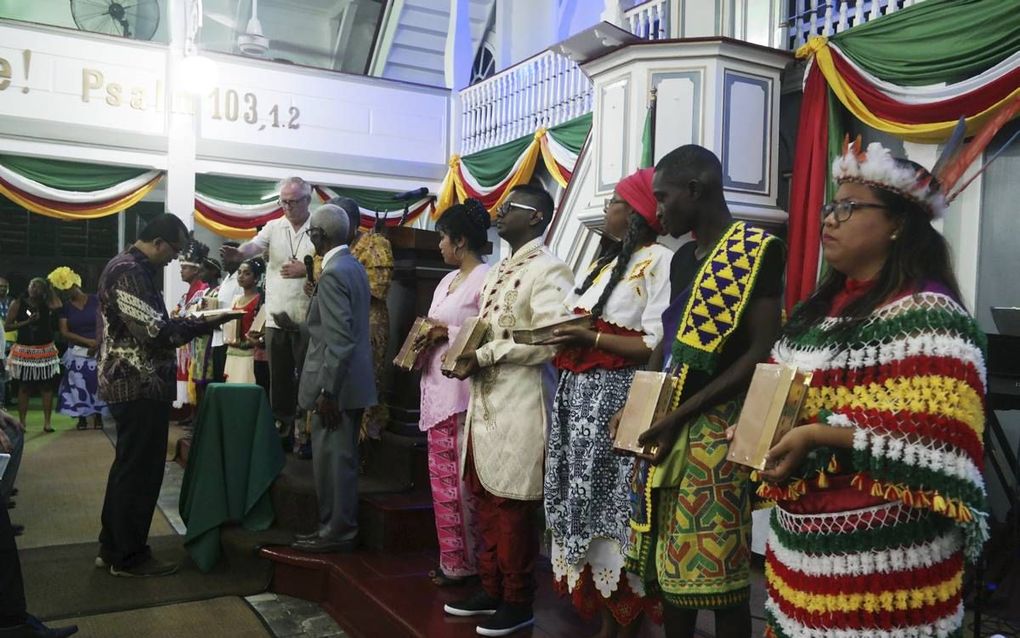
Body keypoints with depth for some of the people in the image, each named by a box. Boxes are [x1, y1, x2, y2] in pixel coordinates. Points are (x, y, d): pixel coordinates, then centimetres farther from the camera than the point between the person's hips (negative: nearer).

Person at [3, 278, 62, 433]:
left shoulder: (46, 303, 2)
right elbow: (6, 326, -3)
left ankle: (47, 422, 5)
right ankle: (21, 423, 10)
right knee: (24, 387, 4)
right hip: (24, 351, -1)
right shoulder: (18, 303, -2)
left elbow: (58, 306, -22)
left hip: (45, 350, 1)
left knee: (46, 387, 1)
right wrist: (26, 322, -16)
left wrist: (50, 289, -10)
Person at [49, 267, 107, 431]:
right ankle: (82, 418, 12)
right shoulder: (65, 307, 5)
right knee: (78, 386, 1)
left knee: (97, 384, -2)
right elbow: (64, 332, -1)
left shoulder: (95, 300, -1)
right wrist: (87, 342, -13)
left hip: (97, 351, -2)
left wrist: (98, 344, -16)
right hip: (76, 352, 2)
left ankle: (98, 416, 9)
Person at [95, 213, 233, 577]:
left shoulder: (129, 267, 17)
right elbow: (154, 331, -24)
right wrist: (202, 324, -15)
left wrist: (189, 321, 10)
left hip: (132, 384, 11)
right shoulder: (129, 272, -17)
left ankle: (112, 548, 26)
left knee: (128, 468, 16)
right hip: (140, 386, -11)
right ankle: (129, 557, 9)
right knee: (140, 471, -2)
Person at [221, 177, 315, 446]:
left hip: (307, 318, -3)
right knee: (278, 378, 12)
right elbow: (255, 245, -13)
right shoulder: (274, 227, 6)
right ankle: (282, 429, 24)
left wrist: (306, 269, -17)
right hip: (276, 316, 3)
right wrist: (238, 252, -34)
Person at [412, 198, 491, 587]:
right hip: (437, 388, 10)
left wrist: (448, 333, -14)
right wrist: (428, 339, 1)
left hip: (464, 390, -9)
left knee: (461, 479, -2)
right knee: (442, 476, 13)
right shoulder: (447, 280, 18)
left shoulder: (486, 279, -10)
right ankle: (451, 556, 23)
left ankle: (466, 560, 11)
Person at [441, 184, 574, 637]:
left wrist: (484, 355, -17)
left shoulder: (547, 270, -10)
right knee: (485, 498, 14)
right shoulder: (496, 273, 18)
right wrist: (467, 353, 1)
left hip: (519, 403, -9)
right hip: (484, 399, 9)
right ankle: (491, 589, 28)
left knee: (511, 503, 0)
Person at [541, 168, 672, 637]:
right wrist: (562, 336, 1)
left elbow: (657, 344, -16)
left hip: (617, 400, -8)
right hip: (578, 396, 8)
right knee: (587, 508, 10)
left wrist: (590, 338, -18)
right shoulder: (605, 263, 20)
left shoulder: (659, 261, -7)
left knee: (616, 512, -3)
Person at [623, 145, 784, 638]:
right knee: (668, 562, 13)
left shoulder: (757, 251, -9)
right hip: (665, 428, 7)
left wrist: (680, 414, -19)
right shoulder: (682, 257, 15)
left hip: (714, 429, -7)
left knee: (716, 570, 1)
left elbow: (760, 355, -16)